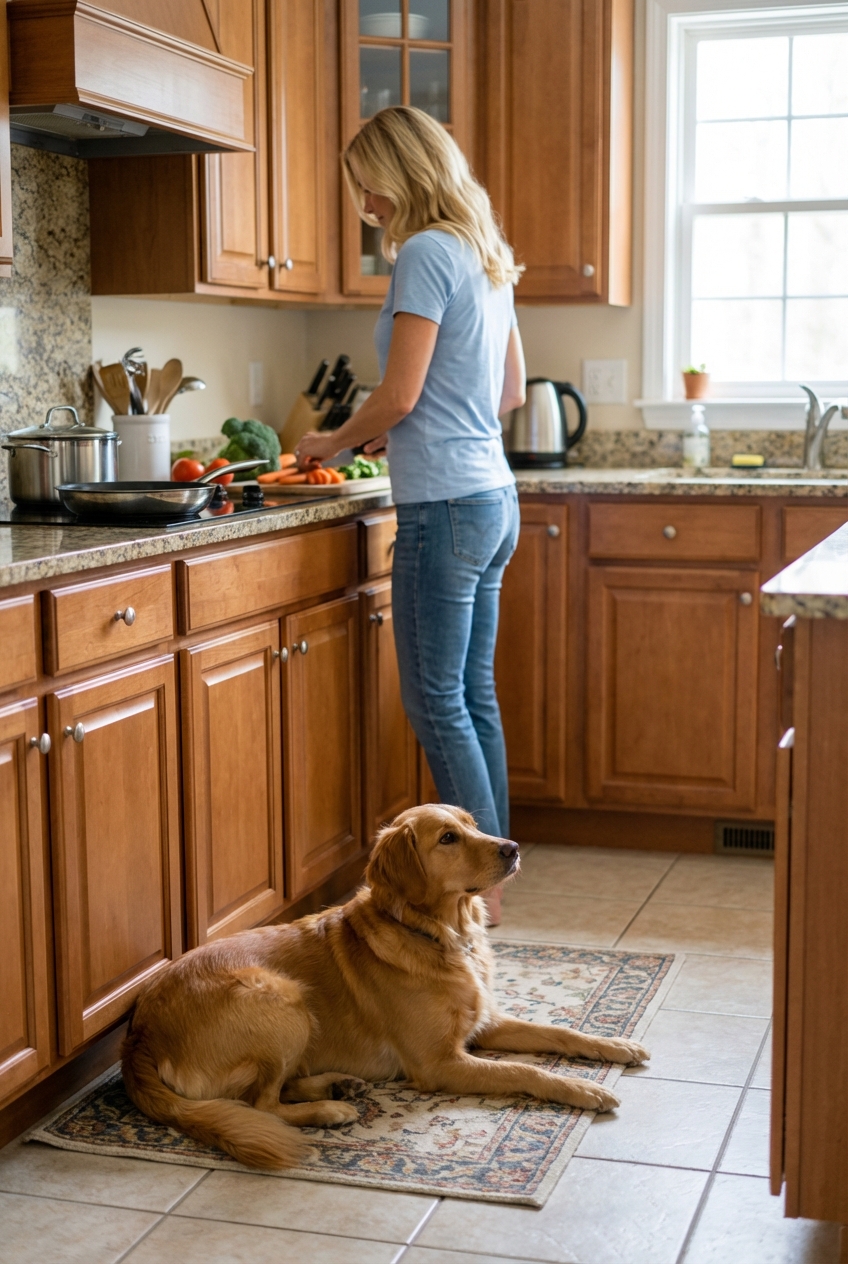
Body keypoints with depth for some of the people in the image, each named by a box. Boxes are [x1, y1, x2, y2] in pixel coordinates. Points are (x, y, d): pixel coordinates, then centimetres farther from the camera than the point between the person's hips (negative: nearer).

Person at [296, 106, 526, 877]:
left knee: (436, 703, -2)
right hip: (493, 499, 9)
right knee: (473, 694, 13)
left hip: (446, 505, -9)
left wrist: (334, 442, 3)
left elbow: (398, 395, -16)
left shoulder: (426, 253, -12)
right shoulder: (486, 258, 16)